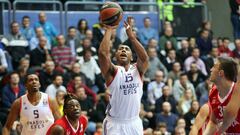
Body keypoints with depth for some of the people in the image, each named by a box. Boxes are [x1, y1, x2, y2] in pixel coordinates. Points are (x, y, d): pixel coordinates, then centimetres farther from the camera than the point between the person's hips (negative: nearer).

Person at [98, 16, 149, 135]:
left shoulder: (137, 70, 3)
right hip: (114, 124, -4)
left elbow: (144, 57, -19)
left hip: (134, 123, 4)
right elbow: (103, 53, -24)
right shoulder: (112, 71, -5)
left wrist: (131, 35, -27)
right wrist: (109, 30, -19)